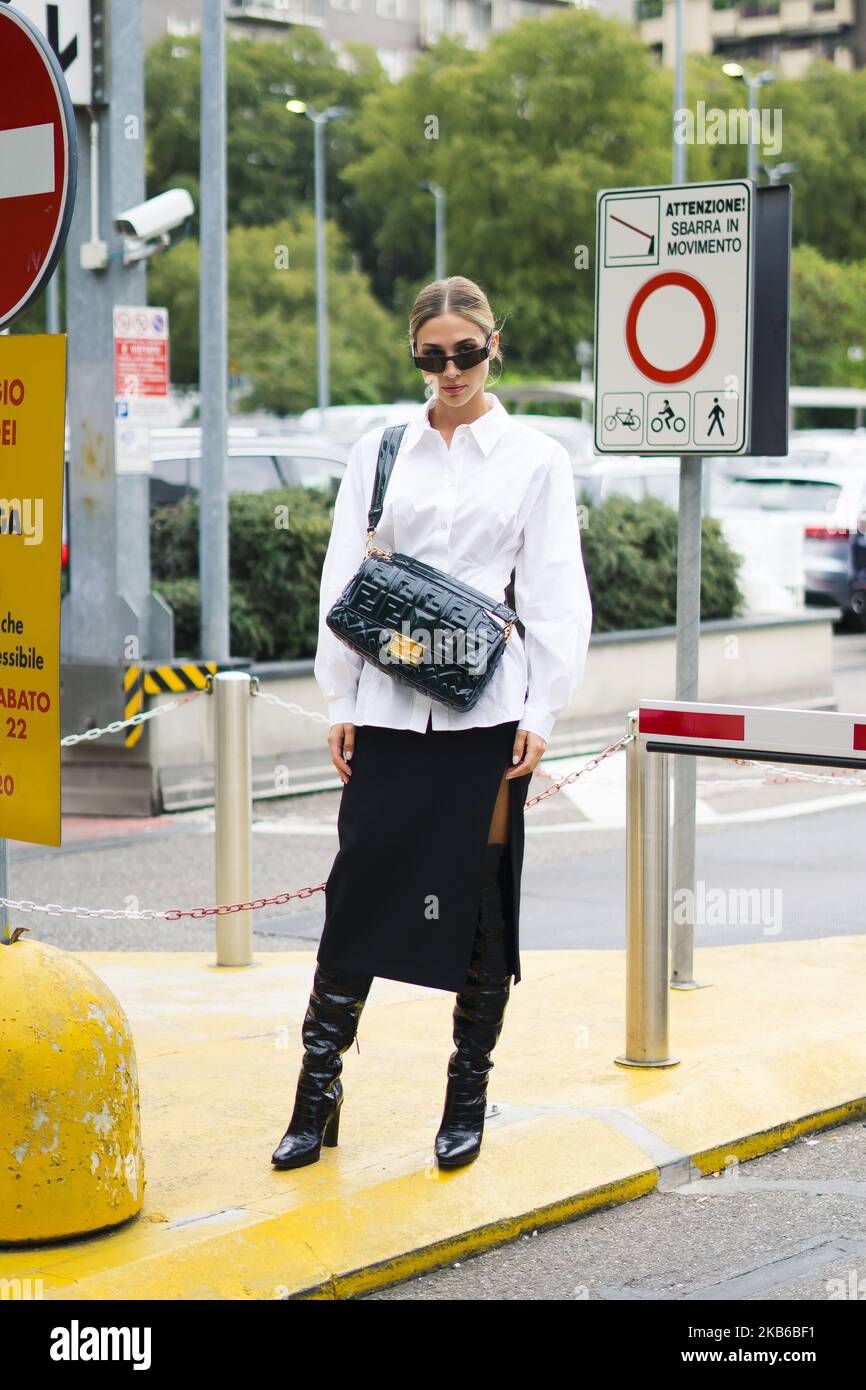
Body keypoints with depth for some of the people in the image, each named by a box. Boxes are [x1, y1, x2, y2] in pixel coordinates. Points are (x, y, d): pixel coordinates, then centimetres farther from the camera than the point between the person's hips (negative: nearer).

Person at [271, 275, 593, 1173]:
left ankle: (468, 1099, 16)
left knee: (480, 903, 4)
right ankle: (317, 1096, 9)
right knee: (359, 893, 0)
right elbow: (342, 582, 10)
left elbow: (555, 596, 2)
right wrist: (340, 702, 5)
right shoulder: (378, 452, 10)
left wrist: (541, 713, -5)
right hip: (387, 710, 2)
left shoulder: (536, 459, 5)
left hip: (484, 712, -1)